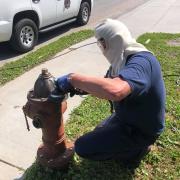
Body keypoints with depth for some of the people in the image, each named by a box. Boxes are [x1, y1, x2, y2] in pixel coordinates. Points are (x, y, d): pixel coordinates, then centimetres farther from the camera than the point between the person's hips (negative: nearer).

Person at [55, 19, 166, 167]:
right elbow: (107, 84, 4)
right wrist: (80, 87, -14)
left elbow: (114, 90, -54)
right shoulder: (123, 58, -2)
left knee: (83, 147, -10)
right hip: (127, 117, 10)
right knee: (98, 135, 30)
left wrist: (73, 79, -41)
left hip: (141, 129, -9)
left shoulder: (141, 61, -34)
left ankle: (136, 150, 3)